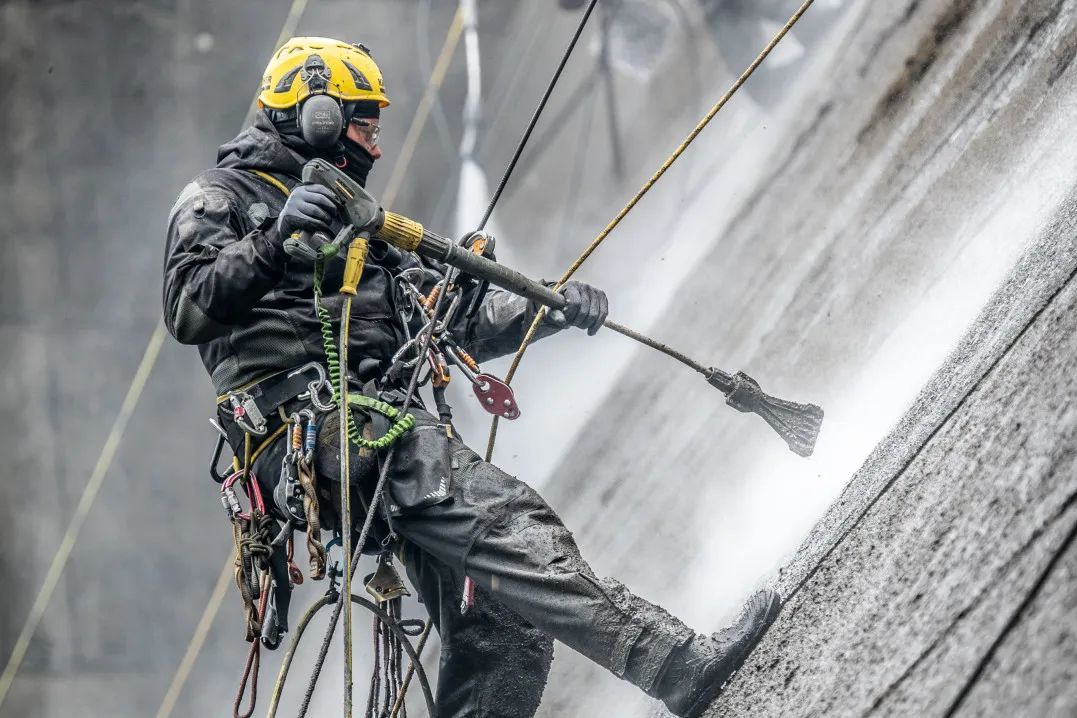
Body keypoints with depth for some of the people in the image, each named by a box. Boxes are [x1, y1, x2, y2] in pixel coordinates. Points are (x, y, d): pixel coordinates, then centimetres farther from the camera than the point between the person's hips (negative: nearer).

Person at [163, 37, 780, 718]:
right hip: (308, 423, -8)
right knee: (502, 518, -28)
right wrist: (274, 241, -18)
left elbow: (456, 319, 25)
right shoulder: (220, 198, 13)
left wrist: (553, 306, 10)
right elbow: (189, 310, -6)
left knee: (499, 632, -6)